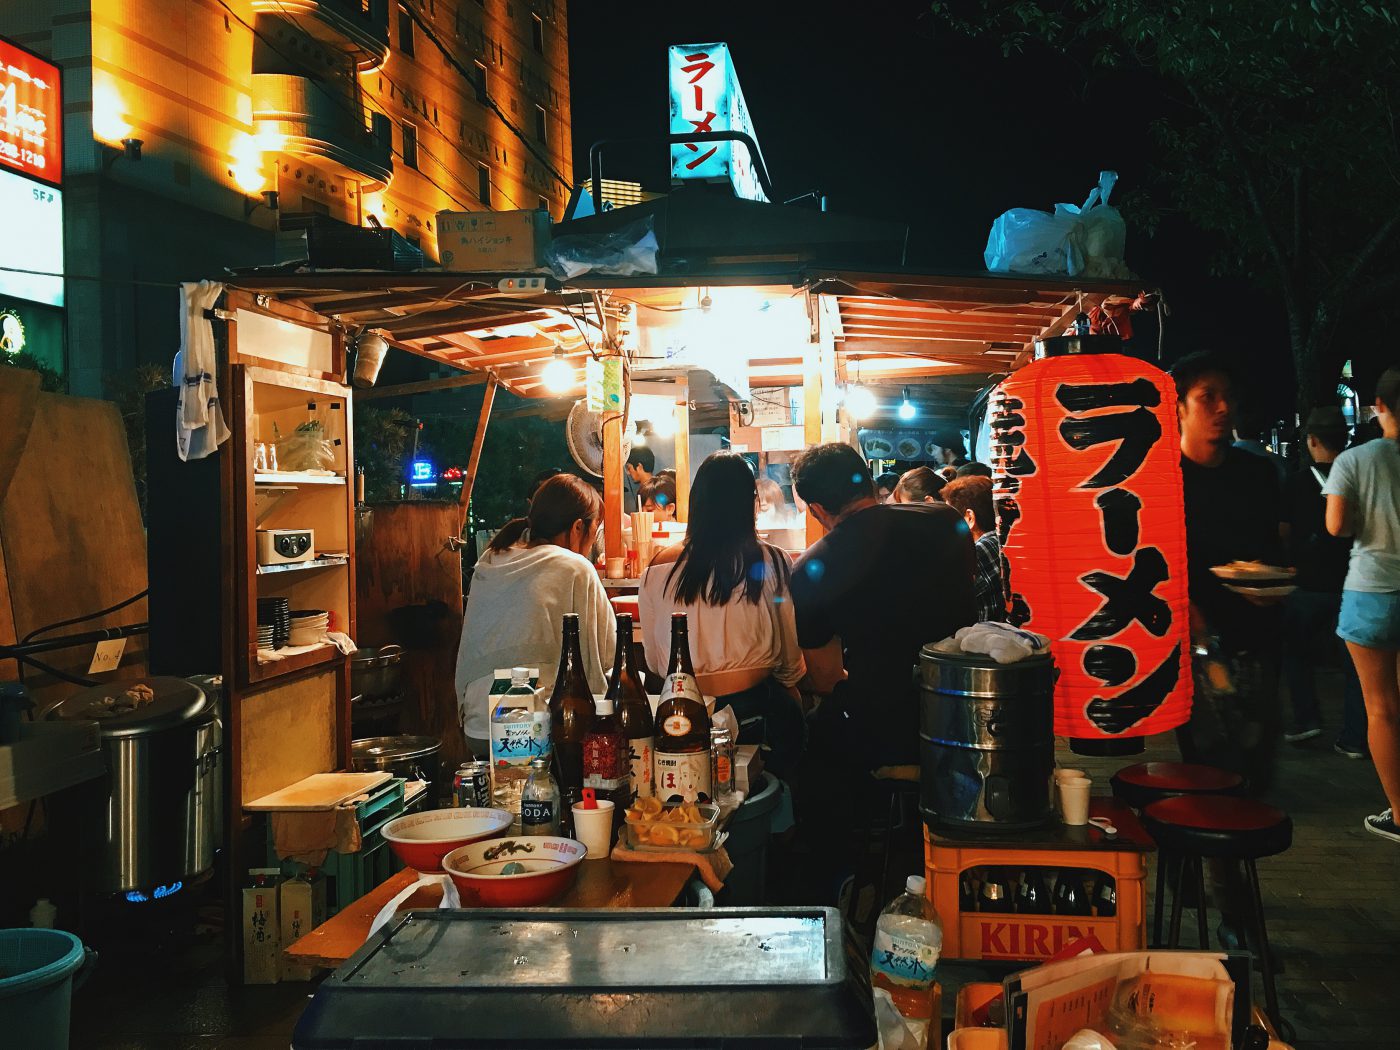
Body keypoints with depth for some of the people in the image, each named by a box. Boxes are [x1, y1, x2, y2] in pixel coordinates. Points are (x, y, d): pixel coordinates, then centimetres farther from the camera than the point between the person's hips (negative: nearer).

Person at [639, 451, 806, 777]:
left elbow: (654, 659, 6)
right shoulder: (773, 563, -9)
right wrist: (789, 688, 22)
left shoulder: (657, 571, -4)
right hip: (757, 707, -1)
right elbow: (791, 652, 1)